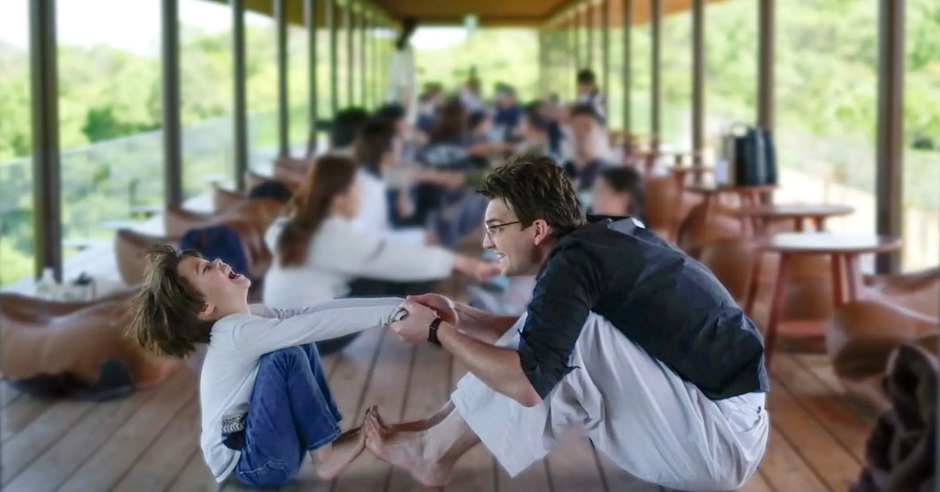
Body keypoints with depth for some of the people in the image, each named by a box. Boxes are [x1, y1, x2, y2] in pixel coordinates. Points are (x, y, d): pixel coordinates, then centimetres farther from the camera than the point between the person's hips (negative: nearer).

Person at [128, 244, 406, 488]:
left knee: (303, 346, 7)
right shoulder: (239, 333, -23)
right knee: (287, 356, -23)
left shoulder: (249, 316, 3)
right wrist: (390, 313, -27)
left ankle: (330, 438, 3)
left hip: (256, 436, 9)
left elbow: (313, 312, -2)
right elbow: (317, 324, -29)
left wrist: (397, 303, -8)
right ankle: (325, 455, -11)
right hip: (249, 462, -9)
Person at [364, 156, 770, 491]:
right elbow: (539, 340, 22)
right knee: (558, 337, 11)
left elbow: (528, 383, -25)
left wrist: (438, 332, -11)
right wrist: (458, 317, 11)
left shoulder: (573, 261, -18)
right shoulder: (601, 238, 10)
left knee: (570, 342, -16)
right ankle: (437, 437, 10)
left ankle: (433, 450, -1)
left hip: (720, 439, -10)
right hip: (728, 422, 10)